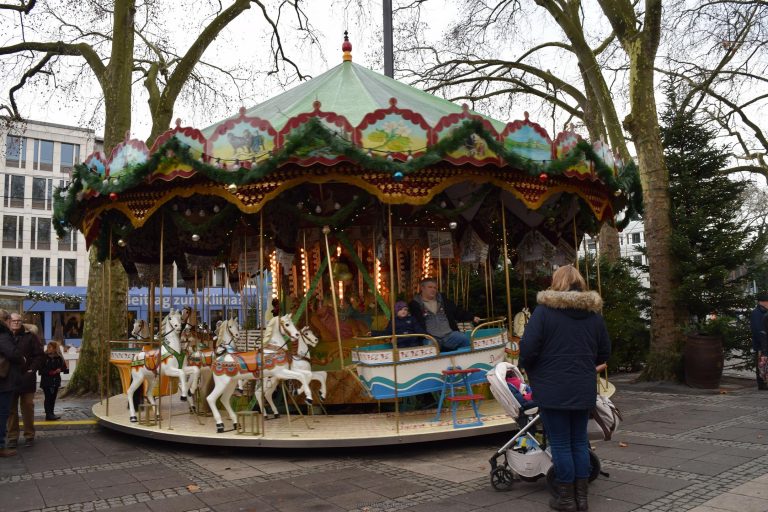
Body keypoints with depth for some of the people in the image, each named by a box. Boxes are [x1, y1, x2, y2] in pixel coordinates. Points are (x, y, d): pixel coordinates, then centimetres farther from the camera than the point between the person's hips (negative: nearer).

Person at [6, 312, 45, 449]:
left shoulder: (30, 336, -1)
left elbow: (40, 355, -1)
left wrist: (32, 369, -10)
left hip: (26, 379, -2)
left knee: (28, 408, 6)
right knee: (11, 409, 7)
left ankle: (29, 435, 16)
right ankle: (12, 437, 15)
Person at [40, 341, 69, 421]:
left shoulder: (59, 358, 4)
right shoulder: (44, 357, -6)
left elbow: (64, 367, 5)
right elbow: (41, 369, -11)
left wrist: (60, 370, -14)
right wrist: (50, 372, -20)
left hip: (56, 381, 4)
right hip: (46, 381, -3)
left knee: (53, 398, 8)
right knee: (48, 398, -5)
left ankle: (51, 414, 16)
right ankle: (48, 415, -5)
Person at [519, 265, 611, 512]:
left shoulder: (544, 310, -11)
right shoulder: (594, 313, 6)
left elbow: (528, 348, -16)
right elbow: (604, 352, 10)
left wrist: (528, 367, 4)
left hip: (552, 389, -5)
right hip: (584, 389, 5)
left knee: (560, 443, 5)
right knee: (579, 442, 15)